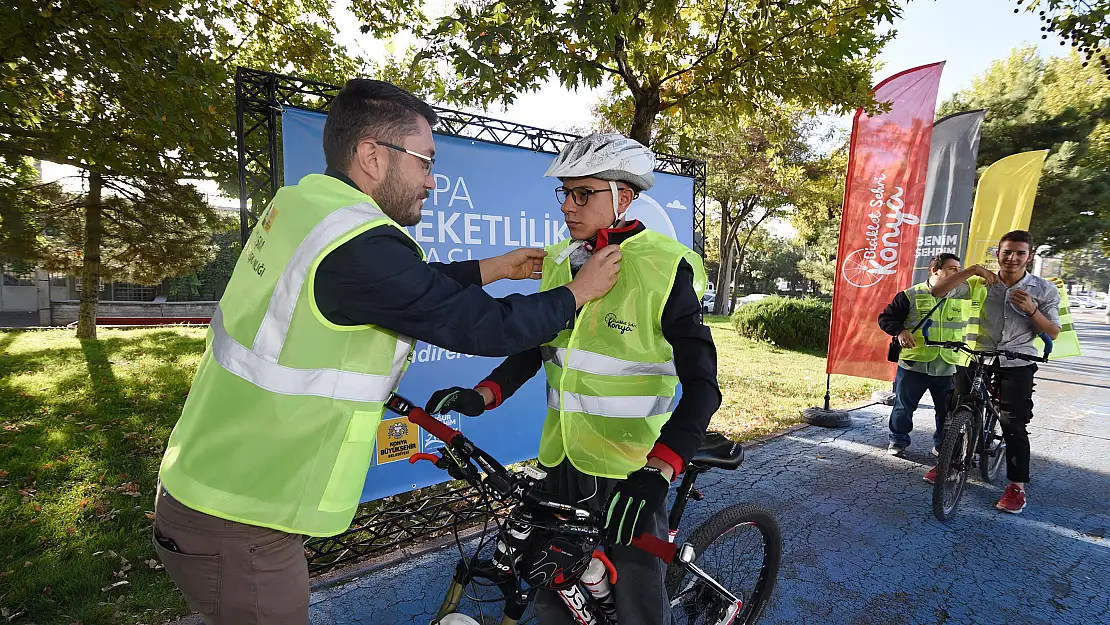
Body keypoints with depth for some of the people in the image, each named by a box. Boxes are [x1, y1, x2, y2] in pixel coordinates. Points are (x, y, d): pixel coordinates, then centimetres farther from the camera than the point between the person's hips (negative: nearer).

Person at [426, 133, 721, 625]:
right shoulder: (560, 263, 4)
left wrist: (657, 473, -29)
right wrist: (481, 396, -4)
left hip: (629, 473, -5)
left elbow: (702, 385, -16)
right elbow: (535, 346, 12)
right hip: (562, 463, 6)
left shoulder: (663, 269, -14)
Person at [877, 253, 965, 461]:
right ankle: (897, 441, 25)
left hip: (948, 368, 3)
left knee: (948, 412, 8)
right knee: (904, 406, 8)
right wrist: (900, 331, -17)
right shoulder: (910, 296, -2)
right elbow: (885, 318, 0)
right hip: (914, 365, -3)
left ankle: (942, 445, 27)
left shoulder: (961, 297, 9)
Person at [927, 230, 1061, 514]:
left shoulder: (1044, 289, 1)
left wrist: (1031, 310, -17)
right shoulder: (979, 284, -1)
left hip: (1016, 364, -1)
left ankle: (1017, 485, 9)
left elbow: (1053, 333, 1)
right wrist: (972, 269, -20)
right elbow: (938, 291, -13)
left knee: (1013, 424, -3)